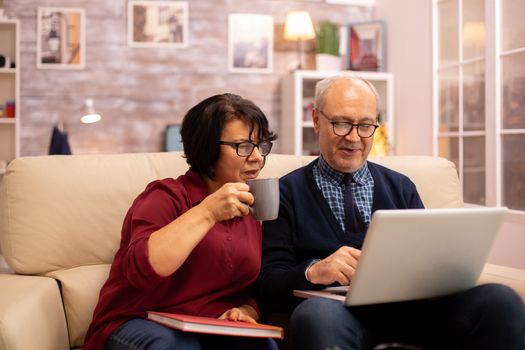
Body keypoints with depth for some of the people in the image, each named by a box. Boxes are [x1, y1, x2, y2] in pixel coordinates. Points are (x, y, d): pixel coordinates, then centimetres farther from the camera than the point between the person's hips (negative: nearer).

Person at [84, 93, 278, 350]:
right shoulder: (166, 196, -6)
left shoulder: (252, 213, 13)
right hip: (145, 327, -3)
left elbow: (257, 293, 15)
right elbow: (141, 269, -24)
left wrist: (246, 312, -9)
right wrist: (207, 213, -27)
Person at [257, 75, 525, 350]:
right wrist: (314, 272, -20)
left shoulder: (401, 188, 20)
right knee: (317, 314, -41)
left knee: (500, 299, -24)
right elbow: (268, 286, 2)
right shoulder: (287, 192, 10)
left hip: (410, 308, 5)